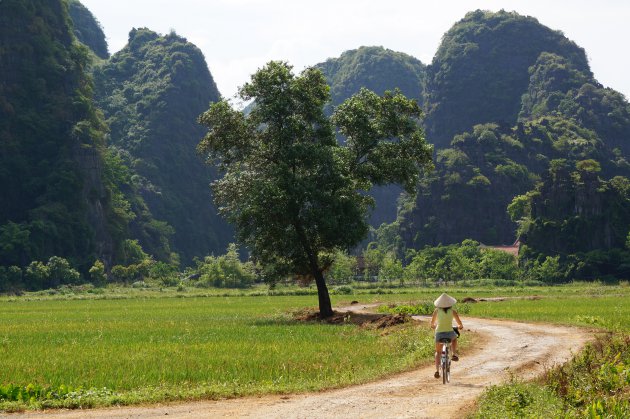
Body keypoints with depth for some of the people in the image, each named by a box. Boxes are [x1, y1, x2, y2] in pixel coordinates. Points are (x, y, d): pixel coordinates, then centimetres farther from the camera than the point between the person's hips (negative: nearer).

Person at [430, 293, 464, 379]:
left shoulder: (437, 310, 2)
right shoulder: (452, 311, 0)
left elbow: (432, 323, 12)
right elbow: (460, 324, 2)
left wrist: (434, 326, 34)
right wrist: (461, 326, 25)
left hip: (439, 333, 0)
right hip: (450, 333, 0)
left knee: (438, 352, 20)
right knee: (454, 338, 38)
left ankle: (437, 370, 3)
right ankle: (454, 354, 21)